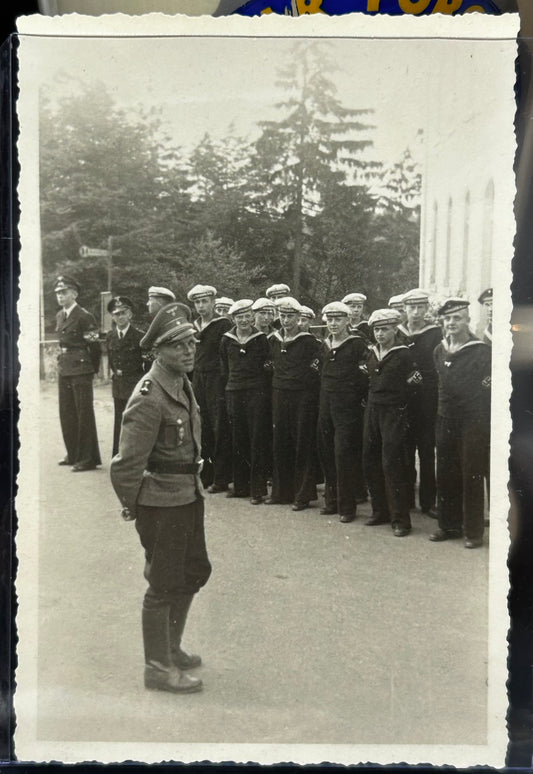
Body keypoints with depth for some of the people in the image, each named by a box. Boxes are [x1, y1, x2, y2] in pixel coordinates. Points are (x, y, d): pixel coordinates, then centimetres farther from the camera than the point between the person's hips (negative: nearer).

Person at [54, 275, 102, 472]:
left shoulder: (84, 316, -12)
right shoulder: (59, 316, 12)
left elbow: (94, 345, -9)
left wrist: (93, 369, -1)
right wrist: (64, 360, 17)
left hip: (81, 370, -8)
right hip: (64, 369, 8)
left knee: (84, 413, -3)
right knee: (66, 413, 13)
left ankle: (88, 458, 3)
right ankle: (73, 454, 24)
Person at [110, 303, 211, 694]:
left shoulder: (183, 384, 5)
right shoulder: (149, 398, -24)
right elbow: (127, 464, -22)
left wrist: (195, 486, 18)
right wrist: (132, 507, -9)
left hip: (189, 496, 9)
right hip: (161, 503, -9)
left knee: (194, 572, 21)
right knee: (164, 584, 4)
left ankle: (170, 648, 40)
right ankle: (158, 668, 23)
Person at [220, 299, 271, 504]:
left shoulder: (261, 339, 0)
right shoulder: (227, 340, 8)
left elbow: (268, 365, 4)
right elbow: (224, 369, 15)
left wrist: (261, 386, -2)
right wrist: (231, 384, 10)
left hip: (257, 393, -3)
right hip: (234, 393, 3)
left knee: (258, 441, -3)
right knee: (238, 440, 8)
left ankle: (257, 489, 2)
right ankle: (240, 486, 19)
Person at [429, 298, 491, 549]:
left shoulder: (481, 351, -8)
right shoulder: (439, 351, 9)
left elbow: (487, 389, -8)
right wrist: (441, 411, 14)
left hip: (473, 424, -5)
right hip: (446, 422, 6)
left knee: (472, 478, 0)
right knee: (445, 477, 10)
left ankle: (473, 531, 10)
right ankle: (449, 525, 23)